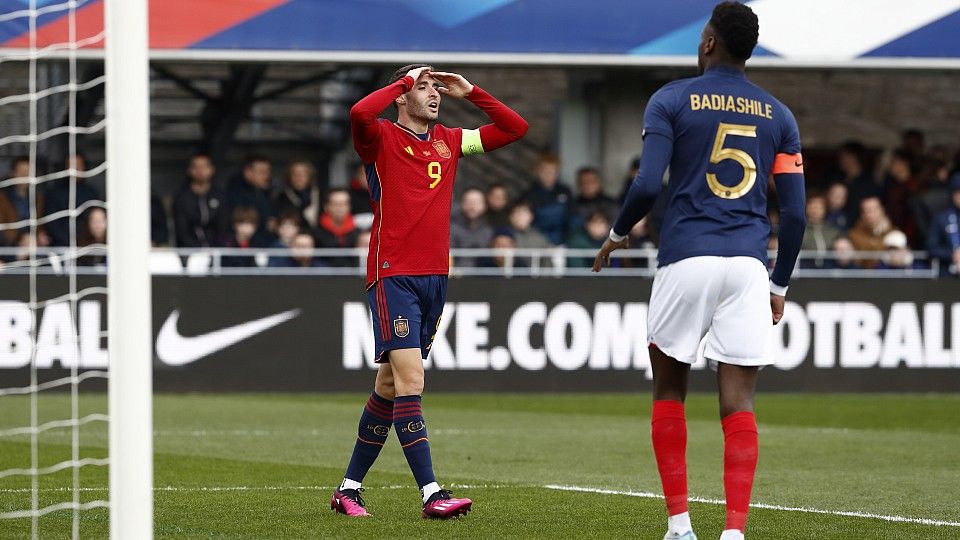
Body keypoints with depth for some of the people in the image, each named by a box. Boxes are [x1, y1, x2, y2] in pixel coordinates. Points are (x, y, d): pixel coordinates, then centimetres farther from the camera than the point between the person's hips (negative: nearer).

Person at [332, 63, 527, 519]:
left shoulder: (448, 142, 15)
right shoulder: (381, 139, -3)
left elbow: (515, 128, 20)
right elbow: (359, 113, -26)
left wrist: (469, 91, 10)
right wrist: (405, 81, -13)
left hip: (434, 276, 7)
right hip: (392, 275, -7)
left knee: (389, 386, 11)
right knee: (410, 380, -15)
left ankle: (349, 487, 21)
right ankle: (431, 494, -20)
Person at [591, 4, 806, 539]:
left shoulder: (671, 100, 2)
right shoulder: (779, 115, 12)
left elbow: (647, 185, -8)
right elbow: (795, 214, 9)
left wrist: (617, 234, 11)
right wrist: (779, 286, 18)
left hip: (686, 260, -2)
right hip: (749, 267, 2)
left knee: (669, 390, 14)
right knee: (738, 402, -1)